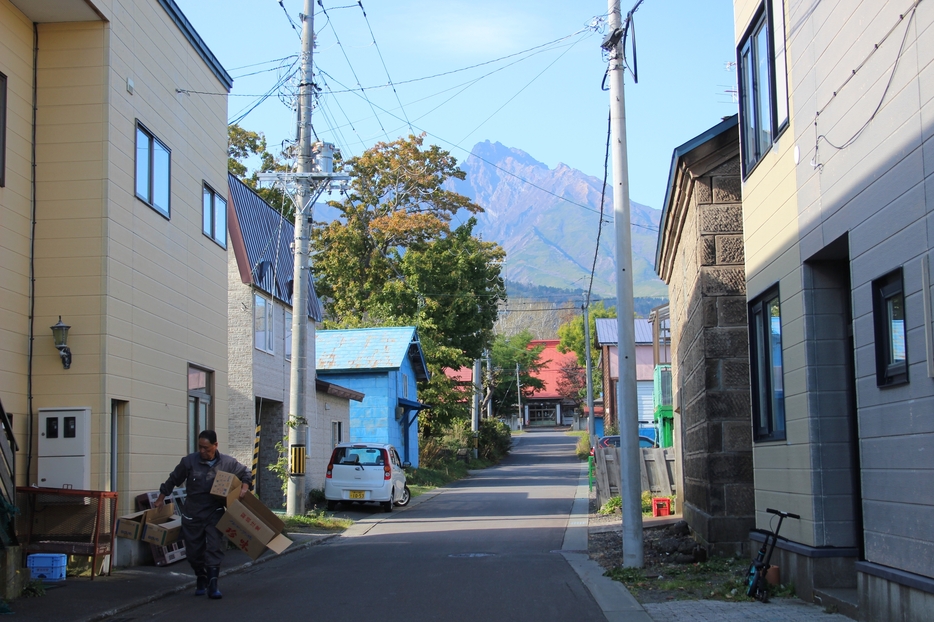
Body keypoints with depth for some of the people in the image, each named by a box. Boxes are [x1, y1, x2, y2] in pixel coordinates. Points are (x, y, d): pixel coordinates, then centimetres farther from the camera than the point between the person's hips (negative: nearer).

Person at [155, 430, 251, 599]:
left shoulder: (228, 463, -4)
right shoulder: (189, 461, -7)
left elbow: (246, 473, 12)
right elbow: (173, 479, 7)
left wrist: (245, 487, -7)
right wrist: (161, 498, 13)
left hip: (215, 513, -1)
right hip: (192, 514, 1)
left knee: (215, 547, -10)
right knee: (193, 550, 8)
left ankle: (212, 585, -9)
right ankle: (201, 579, 30)